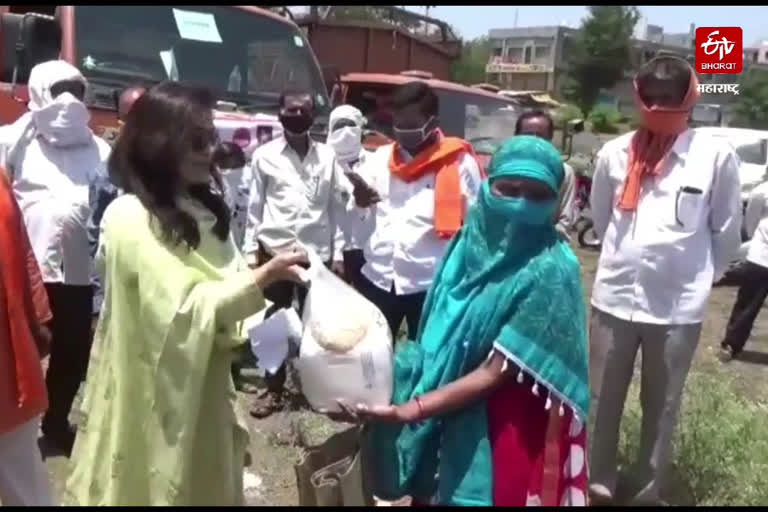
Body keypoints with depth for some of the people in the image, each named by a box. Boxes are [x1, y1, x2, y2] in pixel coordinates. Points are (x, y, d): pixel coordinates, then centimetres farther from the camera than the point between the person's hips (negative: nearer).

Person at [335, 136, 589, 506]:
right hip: (451, 419, 5)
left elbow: (495, 373, -22)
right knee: (433, 493, 20)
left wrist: (407, 410, -26)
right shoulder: (472, 242, -4)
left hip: (508, 435, -5)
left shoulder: (549, 271, -22)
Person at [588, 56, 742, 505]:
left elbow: (727, 230, 4)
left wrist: (701, 274, 13)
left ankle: (649, 491, 32)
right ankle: (599, 483, 33)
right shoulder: (615, 153, 0)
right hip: (614, 296, 2)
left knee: (661, 405, 13)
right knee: (604, 399, 13)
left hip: (679, 304, -1)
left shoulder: (717, 155, -7)